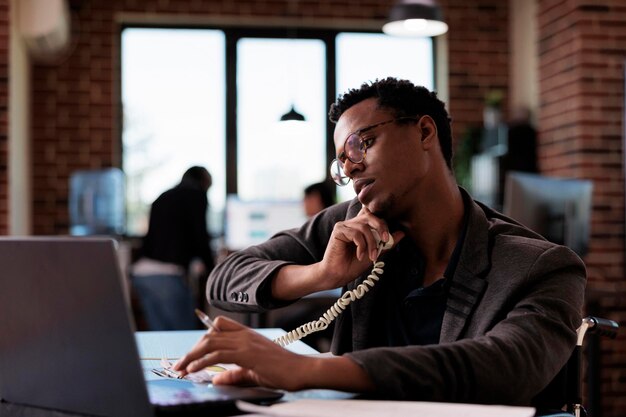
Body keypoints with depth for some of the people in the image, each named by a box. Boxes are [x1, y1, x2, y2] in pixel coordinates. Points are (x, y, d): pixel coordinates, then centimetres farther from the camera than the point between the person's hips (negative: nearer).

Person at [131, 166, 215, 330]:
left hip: (140, 271, 8)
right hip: (166, 275, -8)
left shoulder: (163, 198, 23)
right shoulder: (197, 195, 2)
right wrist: (209, 268, 9)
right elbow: (200, 237, -5)